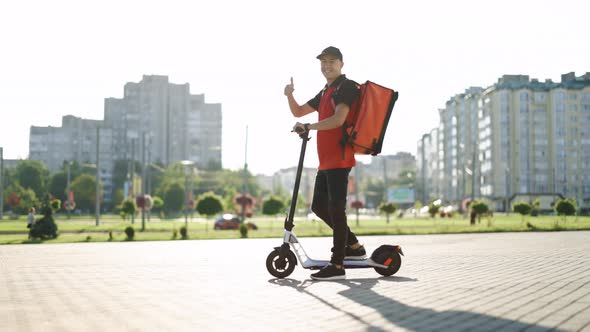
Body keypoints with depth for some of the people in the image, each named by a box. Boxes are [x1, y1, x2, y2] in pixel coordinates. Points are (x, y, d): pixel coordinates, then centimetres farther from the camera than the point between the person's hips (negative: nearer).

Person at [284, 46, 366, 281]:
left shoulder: (346, 87, -6)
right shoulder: (324, 93, 22)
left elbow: (338, 119, -20)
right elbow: (298, 112, 26)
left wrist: (309, 127, -23)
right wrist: (290, 95, 7)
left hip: (339, 158, -10)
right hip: (326, 160, 10)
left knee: (335, 208, -11)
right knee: (319, 206, 12)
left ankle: (337, 265, -9)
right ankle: (354, 246, 24)